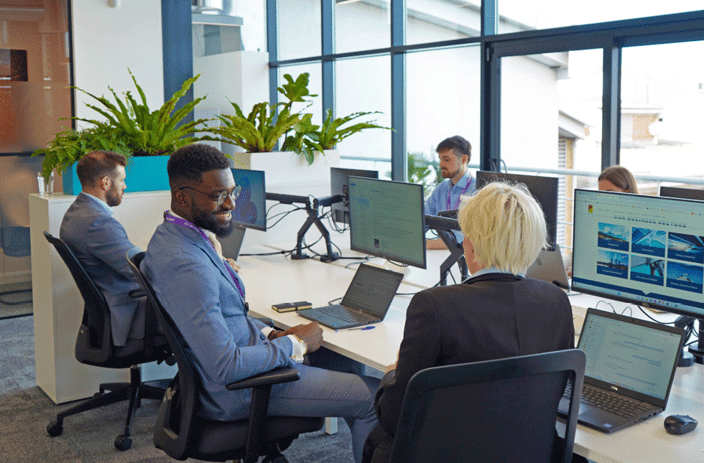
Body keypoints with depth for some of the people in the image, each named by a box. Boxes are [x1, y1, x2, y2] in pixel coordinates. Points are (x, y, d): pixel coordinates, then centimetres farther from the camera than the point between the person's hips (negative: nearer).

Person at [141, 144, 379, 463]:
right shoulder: (185, 265, -31)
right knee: (374, 396, -5)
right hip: (235, 391, -10)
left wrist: (271, 334, 3)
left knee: (348, 362, 22)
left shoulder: (171, 236, 3)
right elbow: (225, 368, -33)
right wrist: (295, 344, -19)